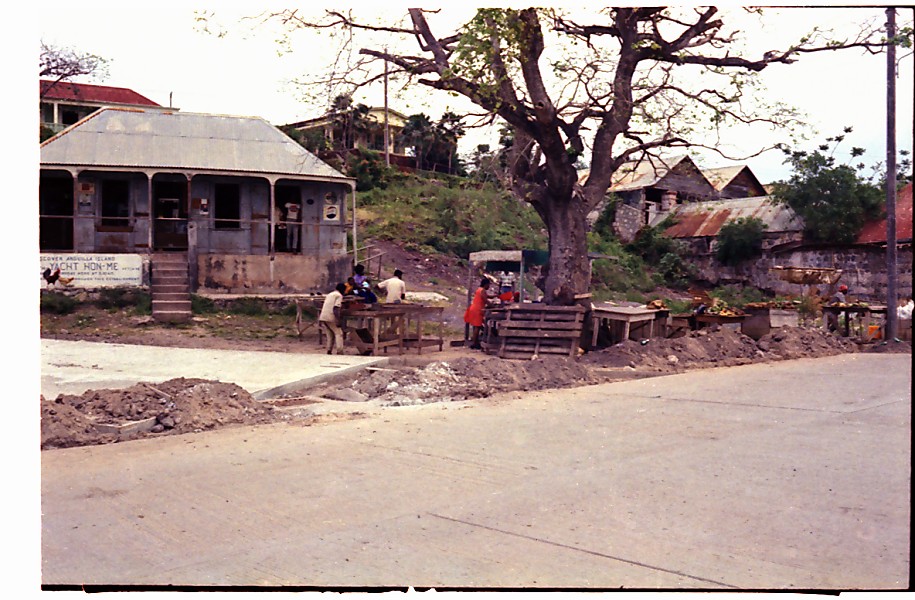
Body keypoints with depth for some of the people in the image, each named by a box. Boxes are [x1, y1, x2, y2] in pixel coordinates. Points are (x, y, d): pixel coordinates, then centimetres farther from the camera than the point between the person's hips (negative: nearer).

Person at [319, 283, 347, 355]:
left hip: (322, 317, 8)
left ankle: (329, 352, 13)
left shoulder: (329, 294, 23)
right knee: (339, 333, 0)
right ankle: (339, 351, -11)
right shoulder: (339, 295, -3)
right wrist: (339, 320, -21)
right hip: (330, 318, -8)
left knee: (330, 335, 17)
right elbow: (336, 308, -16)